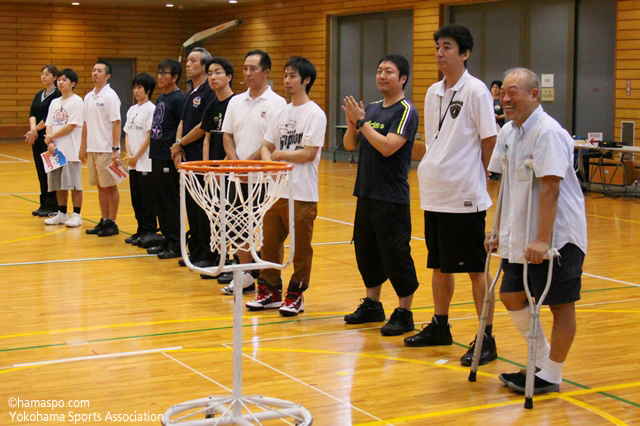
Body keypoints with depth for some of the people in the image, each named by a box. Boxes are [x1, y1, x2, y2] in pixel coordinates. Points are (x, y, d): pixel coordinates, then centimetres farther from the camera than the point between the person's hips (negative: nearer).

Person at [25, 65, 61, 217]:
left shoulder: (57, 95, -8)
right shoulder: (38, 95, 15)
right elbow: (32, 113, 4)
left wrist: (36, 129, -10)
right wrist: (33, 128, -15)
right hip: (37, 137, 7)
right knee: (41, 171, 9)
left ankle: (52, 206, 1)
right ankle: (44, 205, 16)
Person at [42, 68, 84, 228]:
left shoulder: (77, 101, -6)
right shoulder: (54, 102, 14)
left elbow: (71, 125, -13)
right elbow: (49, 124, 10)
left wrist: (52, 136, -9)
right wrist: (50, 142, -7)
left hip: (71, 150, -6)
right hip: (55, 149, 7)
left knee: (74, 184, -3)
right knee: (58, 183, 10)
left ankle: (76, 215, 4)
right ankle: (62, 214, 19)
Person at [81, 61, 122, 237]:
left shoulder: (110, 96, -9)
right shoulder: (88, 97, 12)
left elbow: (116, 123, -13)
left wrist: (115, 149, -18)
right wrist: (83, 147, 16)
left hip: (106, 150, -7)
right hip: (92, 149, 7)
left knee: (110, 186, -1)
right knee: (100, 187, 12)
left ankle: (112, 223, 5)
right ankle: (104, 221, 18)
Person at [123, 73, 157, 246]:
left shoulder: (151, 109, -8)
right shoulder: (132, 110, 14)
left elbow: (149, 137, -12)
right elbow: (127, 134, 14)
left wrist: (136, 157, -11)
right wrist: (129, 154, -1)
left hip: (146, 162, -7)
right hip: (133, 164, 7)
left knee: (147, 200, -2)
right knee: (136, 199, 11)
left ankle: (149, 233, 4)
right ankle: (141, 231, 19)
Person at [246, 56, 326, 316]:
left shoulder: (315, 114, -9)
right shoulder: (281, 113, 13)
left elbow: (309, 153, -16)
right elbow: (267, 147, 14)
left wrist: (280, 154, -6)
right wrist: (269, 161, -7)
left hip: (302, 194, -7)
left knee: (301, 249, 3)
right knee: (270, 244, 10)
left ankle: (295, 295, 14)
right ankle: (270, 292, 21)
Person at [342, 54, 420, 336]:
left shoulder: (406, 111, -10)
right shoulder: (371, 108, 11)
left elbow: (387, 147, -21)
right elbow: (350, 144, 12)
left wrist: (361, 121, -17)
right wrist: (352, 123, -7)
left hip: (392, 199, -8)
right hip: (366, 193, 8)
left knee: (395, 255, -4)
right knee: (365, 251, 15)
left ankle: (404, 313, 6)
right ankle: (372, 305, 29)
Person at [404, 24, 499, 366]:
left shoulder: (475, 91, -10)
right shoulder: (433, 93, 12)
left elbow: (490, 140, -9)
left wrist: (478, 176, -4)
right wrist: (432, 172, 12)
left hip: (465, 197, -7)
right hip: (434, 193, 7)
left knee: (475, 268, -1)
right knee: (439, 265, 16)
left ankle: (486, 338, 6)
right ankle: (440, 327, 29)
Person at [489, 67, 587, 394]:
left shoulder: (548, 132, -19)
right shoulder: (508, 132, 8)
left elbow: (550, 188, -25)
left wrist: (543, 239, -29)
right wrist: (502, 230, 14)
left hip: (558, 236, -9)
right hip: (521, 236, 9)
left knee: (560, 306, 2)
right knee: (511, 296, 10)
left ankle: (551, 376, 13)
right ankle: (542, 361, 26)